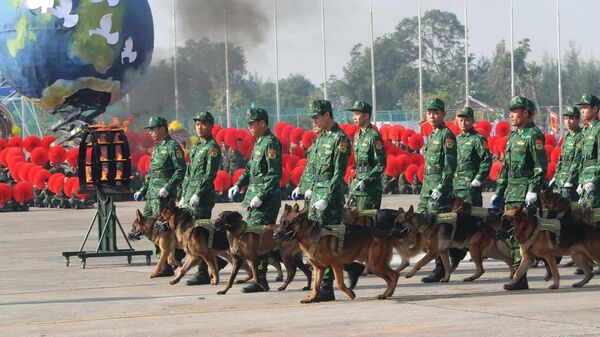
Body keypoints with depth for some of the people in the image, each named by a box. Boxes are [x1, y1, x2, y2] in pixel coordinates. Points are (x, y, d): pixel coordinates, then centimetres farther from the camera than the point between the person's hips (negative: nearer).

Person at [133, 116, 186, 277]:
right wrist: (142, 190, 20)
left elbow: (181, 170, -16)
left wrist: (167, 188, -23)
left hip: (164, 195, -10)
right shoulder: (157, 148, 20)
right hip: (152, 194, 10)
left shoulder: (172, 147, -9)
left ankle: (167, 267, -8)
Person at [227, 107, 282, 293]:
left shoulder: (271, 143, -15)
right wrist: (238, 185, 12)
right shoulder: (259, 142, 17)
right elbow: (250, 168, 26)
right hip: (256, 195, 10)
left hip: (266, 199, -10)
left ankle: (260, 280, -9)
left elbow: (275, 175, -20)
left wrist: (261, 196, -23)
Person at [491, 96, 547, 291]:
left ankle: (520, 278, -13)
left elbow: (541, 166, -14)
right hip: (511, 192, 9)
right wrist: (499, 193, 21)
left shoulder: (533, 135, -9)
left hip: (525, 192, -9)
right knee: (511, 233, 7)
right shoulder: (513, 136, 19)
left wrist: (533, 191, -21)